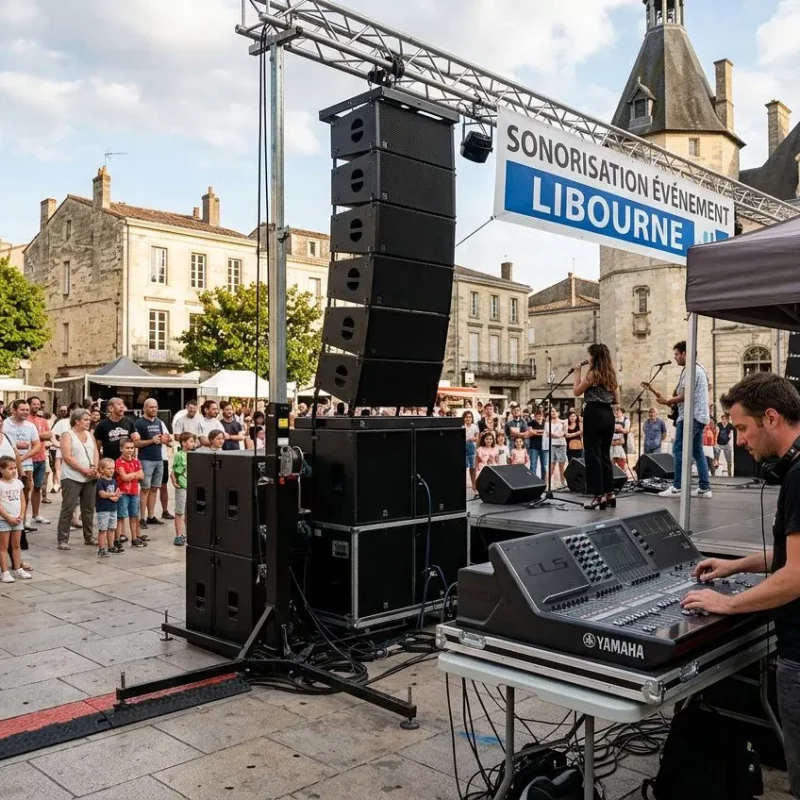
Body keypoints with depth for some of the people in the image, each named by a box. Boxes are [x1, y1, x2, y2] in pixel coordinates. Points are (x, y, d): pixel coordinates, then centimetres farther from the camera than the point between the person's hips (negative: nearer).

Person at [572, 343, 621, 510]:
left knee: (593, 454, -3)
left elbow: (576, 392, -2)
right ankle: (609, 493, 15)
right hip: (608, 415, 8)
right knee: (605, 454, 14)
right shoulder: (611, 375, 12)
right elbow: (616, 400, 15)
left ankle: (598, 495, -5)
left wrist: (577, 372, 4)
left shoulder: (592, 373, -10)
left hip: (594, 415, -8)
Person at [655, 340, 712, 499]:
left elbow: (685, 396, -18)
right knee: (698, 452, 9)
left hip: (690, 416, -10)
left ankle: (677, 487, -10)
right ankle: (705, 488, 8)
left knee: (679, 450, -8)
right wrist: (672, 400, 15)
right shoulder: (699, 369, 20)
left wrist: (667, 401, -5)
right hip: (699, 416, 10)